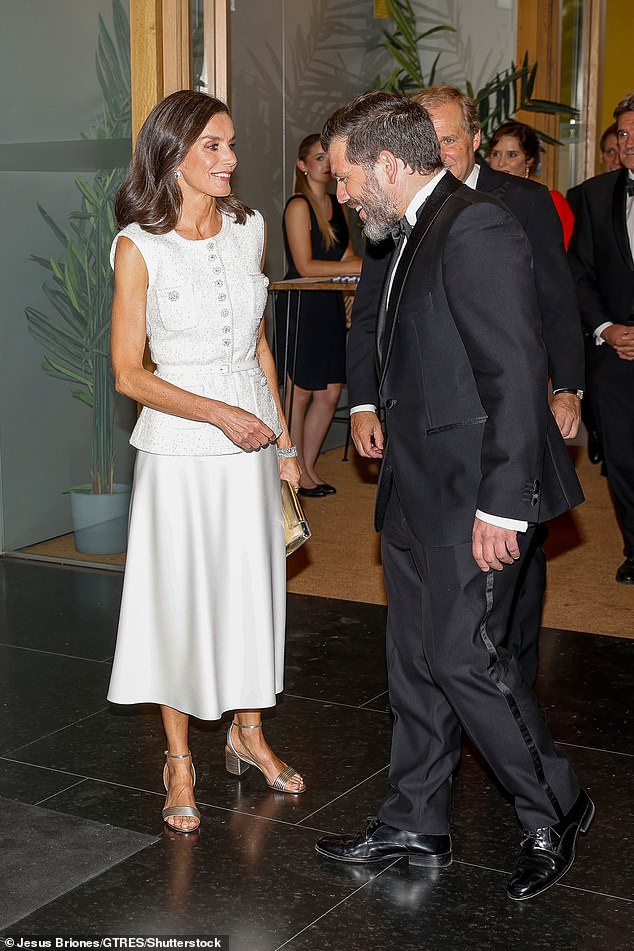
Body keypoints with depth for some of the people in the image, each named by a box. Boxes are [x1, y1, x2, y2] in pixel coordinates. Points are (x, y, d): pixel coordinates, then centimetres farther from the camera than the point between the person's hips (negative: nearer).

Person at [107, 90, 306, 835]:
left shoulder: (248, 230, 3)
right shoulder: (140, 246, -12)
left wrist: (283, 440, 11)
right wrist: (220, 414, -19)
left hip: (251, 438, 5)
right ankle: (180, 761, 22)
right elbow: (129, 374, -11)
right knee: (180, 597, 6)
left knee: (251, 586, 14)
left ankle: (247, 734, 34)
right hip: (181, 447, -5)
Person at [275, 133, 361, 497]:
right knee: (300, 392, -1)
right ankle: (295, 471, 11)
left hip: (331, 305, 7)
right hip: (300, 305, -7)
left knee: (330, 393, 7)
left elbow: (346, 257, 17)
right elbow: (305, 266, -16)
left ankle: (309, 466, 20)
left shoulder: (338, 207, 15)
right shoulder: (298, 206, -9)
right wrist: (359, 266, -17)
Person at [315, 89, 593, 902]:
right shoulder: (418, 235, 15)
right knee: (415, 662, 15)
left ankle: (553, 811, 18)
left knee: (462, 658, -3)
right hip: (417, 498, 10)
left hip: (471, 499, -10)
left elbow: (516, 375, -22)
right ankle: (414, 826, 28)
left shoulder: (476, 231, -17)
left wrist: (500, 506, -22)